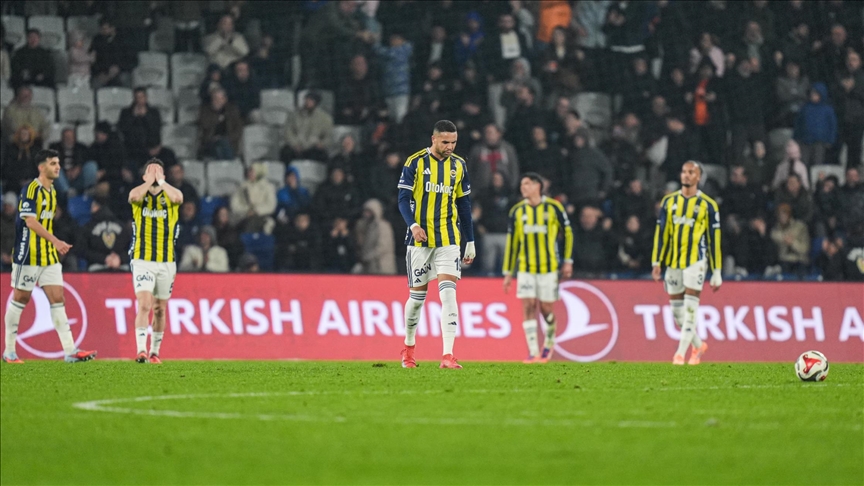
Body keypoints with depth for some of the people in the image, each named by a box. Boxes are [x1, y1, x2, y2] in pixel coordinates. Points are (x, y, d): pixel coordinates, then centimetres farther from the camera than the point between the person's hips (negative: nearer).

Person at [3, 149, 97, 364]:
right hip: (28, 255, -8)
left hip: (49, 256, 8)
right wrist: (55, 240, -27)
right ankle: (9, 351, 11)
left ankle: (70, 351, -6)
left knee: (57, 299, 0)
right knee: (20, 299, 1)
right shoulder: (31, 189, -13)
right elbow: (30, 220, -22)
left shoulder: (52, 192, 13)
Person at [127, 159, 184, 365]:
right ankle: (141, 350, -22)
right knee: (144, 305, -16)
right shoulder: (139, 193, 3)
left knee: (159, 309, 10)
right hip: (142, 260, -2)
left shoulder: (170, 194, 4)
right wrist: (149, 181, -10)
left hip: (166, 262, 2)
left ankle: (155, 351, 22)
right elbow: (134, 196, -23)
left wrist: (161, 181, -10)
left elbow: (178, 197, -21)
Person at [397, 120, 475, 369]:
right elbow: (403, 199, -7)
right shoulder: (415, 163, -5)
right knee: (417, 295, 6)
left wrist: (470, 242, 13)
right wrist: (413, 225, -25)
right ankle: (408, 347, 30)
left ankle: (448, 355, -19)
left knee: (449, 293, -13)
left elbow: (464, 205, 13)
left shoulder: (459, 165, 6)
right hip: (420, 239, -2)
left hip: (448, 239, 2)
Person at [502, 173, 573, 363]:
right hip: (525, 267, 2)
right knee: (528, 306, -8)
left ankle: (549, 342, 29)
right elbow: (511, 242, 10)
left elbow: (567, 233, 6)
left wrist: (567, 261, 2)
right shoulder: (517, 211, 5)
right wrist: (508, 272, 9)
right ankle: (533, 352, -6)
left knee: (546, 308, 1)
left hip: (549, 267, -2)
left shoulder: (553, 208, -3)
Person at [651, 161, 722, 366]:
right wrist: (657, 262, 3)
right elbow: (661, 232, 11)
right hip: (673, 261, 4)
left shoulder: (707, 205, 1)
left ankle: (680, 353, -10)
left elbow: (714, 239, 1)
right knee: (677, 311, 7)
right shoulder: (669, 201, 10)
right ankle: (698, 345, 27)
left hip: (695, 261, -4)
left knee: (690, 308, -12)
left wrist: (717, 272, -1)